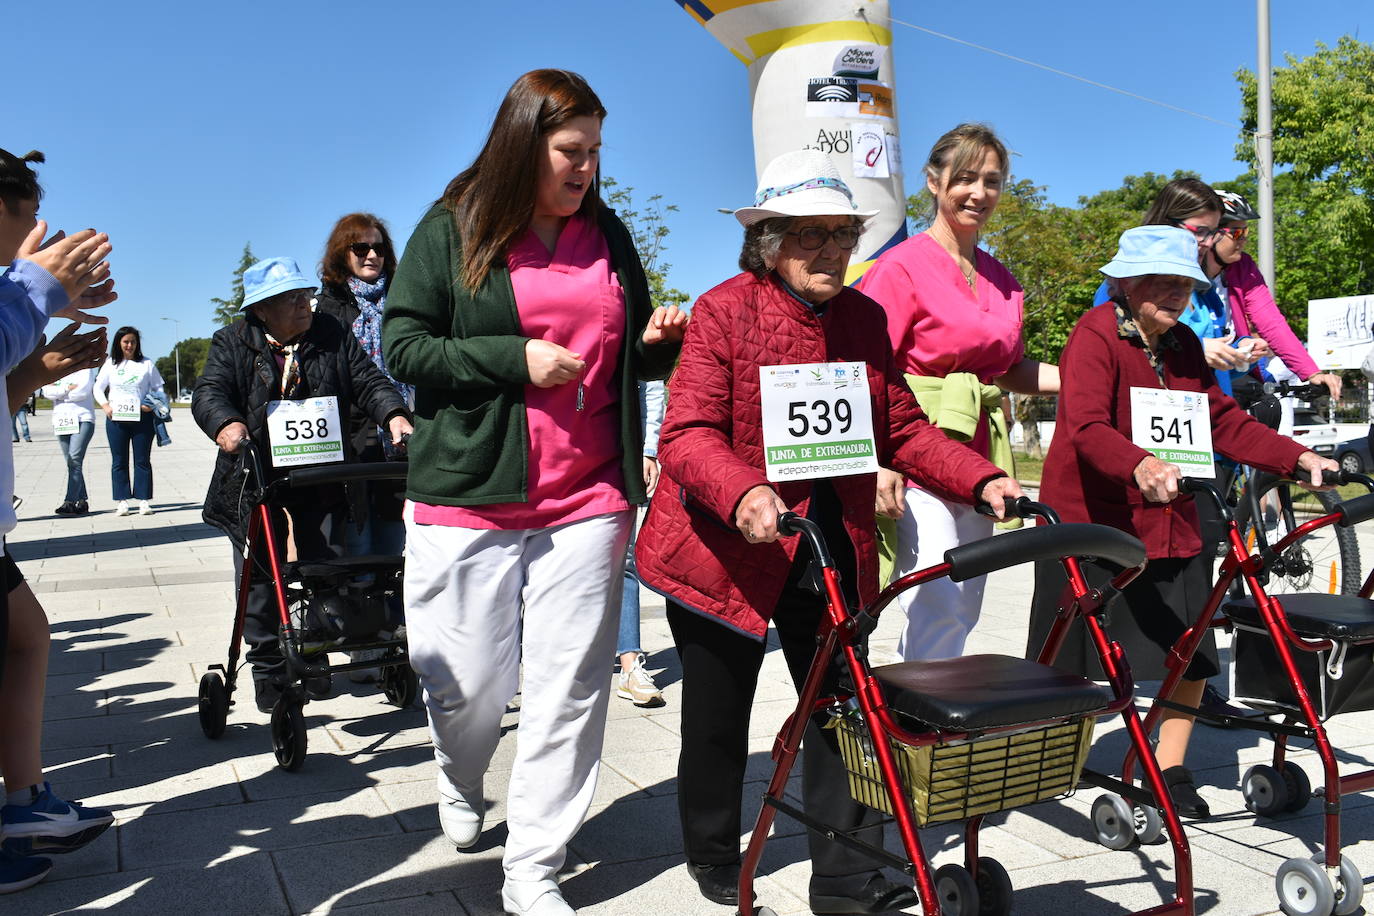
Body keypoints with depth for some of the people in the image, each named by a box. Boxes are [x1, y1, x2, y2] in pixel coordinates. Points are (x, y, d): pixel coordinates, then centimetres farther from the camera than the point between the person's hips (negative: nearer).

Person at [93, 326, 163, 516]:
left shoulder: (146, 364, 6)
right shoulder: (110, 365, 9)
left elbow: (159, 388, 8)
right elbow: (97, 388, 13)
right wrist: (105, 405, -4)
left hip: (141, 417, -1)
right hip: (116, 418, 1)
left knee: (143, 460, 1)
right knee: (119, 461, 3)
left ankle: (144, 500, 5)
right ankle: (122, 501, 6)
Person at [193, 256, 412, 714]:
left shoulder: (332, 334, 6)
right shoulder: (232, 343, 2)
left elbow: (368, 381, 1)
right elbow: (209, 392, -11)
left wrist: (394, 415, -19)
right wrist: (226, 423, -34)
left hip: (322, 476, 1)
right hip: (255, 476, -1)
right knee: (260, 574, 2)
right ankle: (267, 667, 16)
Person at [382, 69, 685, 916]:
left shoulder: (607, 234, 13)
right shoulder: (452, 230, 2)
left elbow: (631, 360, 22)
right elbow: (404, 347, -3)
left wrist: (658, 342, -1)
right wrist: (516, 359, -14)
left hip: (590, 496, 3)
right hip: (470, 495, -2)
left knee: (571, 684, 0)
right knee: (469, 678, 6)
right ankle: (462, 790, 42)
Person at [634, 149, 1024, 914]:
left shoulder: (866, 318, 6)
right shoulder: (725, 311, -10)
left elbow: (902, 431, 8)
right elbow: (687, 435, -19)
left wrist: (982, 480, -7)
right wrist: (744, 493, -39)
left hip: (832, 548, 4)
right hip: (728, 548, -4)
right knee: (719, 718, 11)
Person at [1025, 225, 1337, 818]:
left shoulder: (1184, 345, 10)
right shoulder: (1096, 334, -13)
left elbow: (1223, 423, 9)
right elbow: (1087, 428, -26)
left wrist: (1298, 459, -3)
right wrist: (1141, 466, -44)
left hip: (1171, 524, 6)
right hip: (1092, 522, -6)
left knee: (1193, 652, 3)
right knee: (1071, 663, 4)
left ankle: (1171, 770, 22)